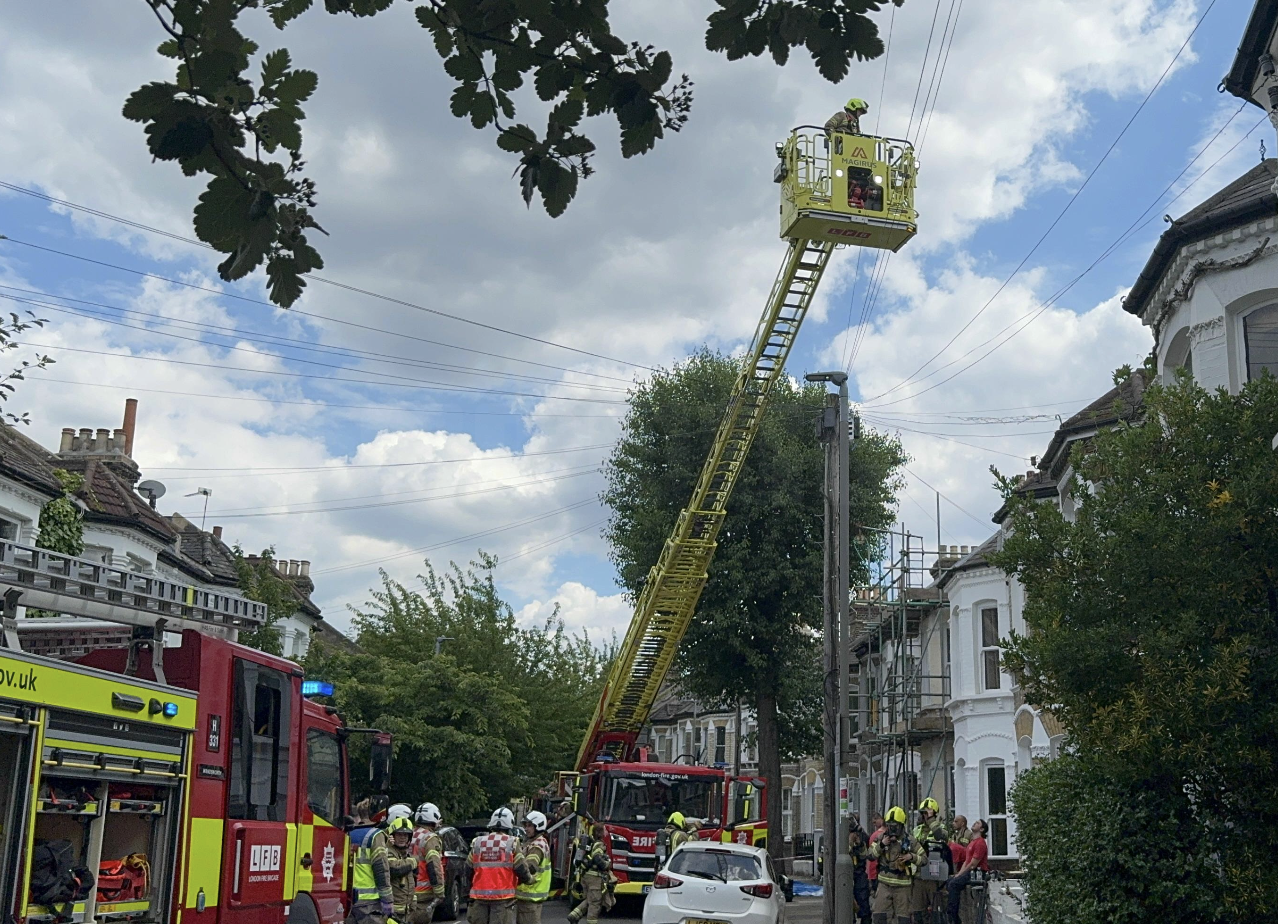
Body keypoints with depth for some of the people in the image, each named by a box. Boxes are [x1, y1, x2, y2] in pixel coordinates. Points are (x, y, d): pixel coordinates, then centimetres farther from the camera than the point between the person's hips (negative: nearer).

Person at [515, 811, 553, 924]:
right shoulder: (530, 843, 16)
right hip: (525, 895, 11)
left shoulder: (538, 845, -16)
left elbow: (529, 868, -32)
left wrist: (516, 852, -39)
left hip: (530, 897, -11)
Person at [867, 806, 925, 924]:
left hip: (903, 886, -2)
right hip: (884, 884, 2)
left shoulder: (910, 841, -2)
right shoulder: (881, 838, 4)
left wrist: (912, 857, -17)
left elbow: (923, 859, 1)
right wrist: (881, 845, -14)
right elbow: (871, 855, -1)